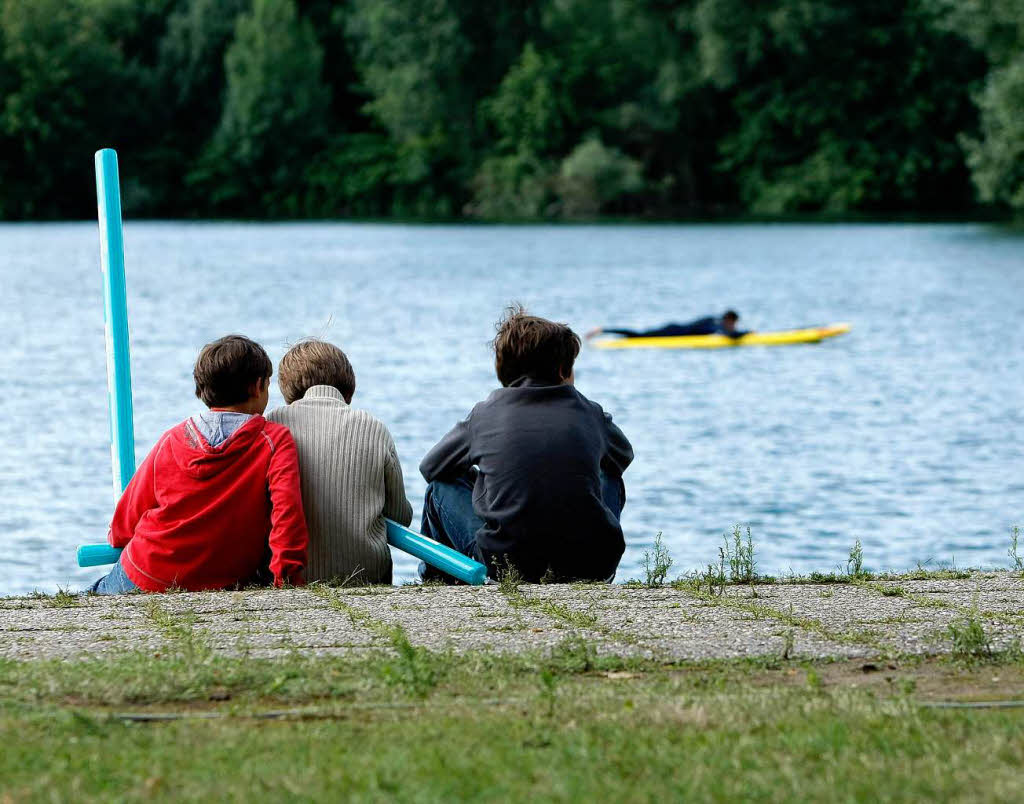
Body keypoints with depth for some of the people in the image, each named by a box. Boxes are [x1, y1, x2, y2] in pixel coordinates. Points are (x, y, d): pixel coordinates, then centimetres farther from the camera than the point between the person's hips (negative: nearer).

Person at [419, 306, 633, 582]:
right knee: (610, 477, 32)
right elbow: (624, 456, 31)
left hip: (506, 565, -1)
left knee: (441, 487, 23)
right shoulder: (589, 413, 7)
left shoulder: (484, 415, 4)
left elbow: (429, 467, 20)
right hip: (590, 567, 1)